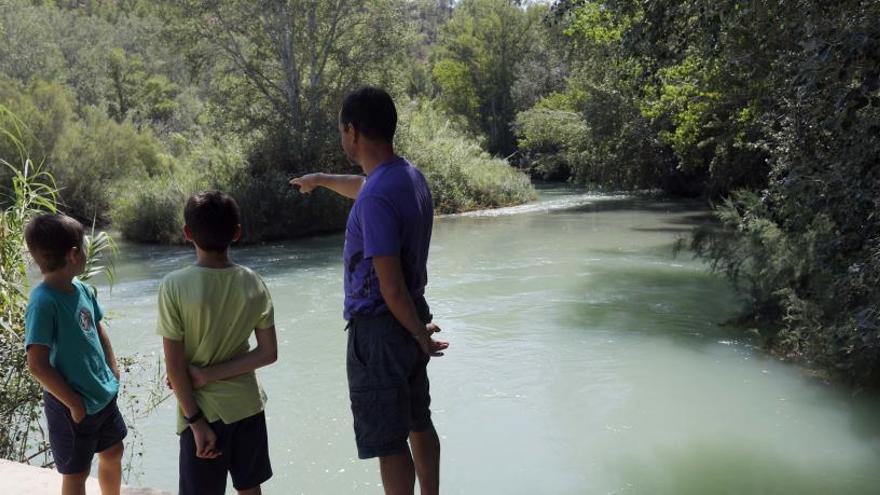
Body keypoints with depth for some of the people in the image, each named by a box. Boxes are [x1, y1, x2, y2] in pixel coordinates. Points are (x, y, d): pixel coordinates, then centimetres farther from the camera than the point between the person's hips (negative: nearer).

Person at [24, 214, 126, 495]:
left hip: (104, 395, 7)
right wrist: (74, 403, -18)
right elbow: (38, 366, -24)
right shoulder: (43, 302, -25)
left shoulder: (83, 290, -2)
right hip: (72, 406, -7)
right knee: (76, 472, 10)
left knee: (113, 453, 22)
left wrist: (112, 369, 7)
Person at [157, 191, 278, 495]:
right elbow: (268, 353, -5)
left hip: (204, 412, -3)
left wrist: (196, 421, -8)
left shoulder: (175, 286, -16)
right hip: (247, 406, 4)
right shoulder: (253, 282, -6)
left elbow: (174, 366, -15)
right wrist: (210, 374, -8)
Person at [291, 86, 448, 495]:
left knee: (388, 442, 4)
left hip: (380, 329, -9)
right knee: (418, 425, 20)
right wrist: (321, 180, 42)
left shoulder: (376, 199, -25)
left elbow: (391, 286, -25)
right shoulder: (410, 175, 4)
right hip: (410, 319, 9)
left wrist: (419, 333, -11)